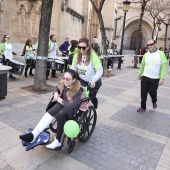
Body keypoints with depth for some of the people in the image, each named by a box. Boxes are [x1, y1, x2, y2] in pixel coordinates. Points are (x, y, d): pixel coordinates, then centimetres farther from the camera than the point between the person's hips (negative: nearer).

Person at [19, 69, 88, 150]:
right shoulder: (63, 84, -6)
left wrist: (61, 101, -15)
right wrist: (56, 93, -6)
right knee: (51, 112, -27)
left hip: (73, 109, -5)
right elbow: (57, 88, 17)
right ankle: (34, 134, -34)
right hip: (62, 104, 5)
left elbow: (73, 105, -27)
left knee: (61, 114, -37)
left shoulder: (78, 90, -23)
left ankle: (57, 141, -26)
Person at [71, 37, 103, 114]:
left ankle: (96, 108, 46)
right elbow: (73, 68, -2)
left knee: (91, 96, 12)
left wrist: (93, 80, -40)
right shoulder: (77, 55, -10)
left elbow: (100, 70, -28)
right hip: (82, 80, 4)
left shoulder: (93, 56, -26)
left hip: (93, 82, -3)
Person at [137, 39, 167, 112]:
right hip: (145, 77, 3)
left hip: (155, 79, -3)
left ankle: (154, 102, 43)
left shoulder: (161, 54, -9)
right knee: (143, 93, 4)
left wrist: (162, 78, -19)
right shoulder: (146, 54, 2)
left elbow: (163, 67, -12)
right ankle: (143, 107, 20)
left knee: (152, 92, 9)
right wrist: (139, 74, 18)